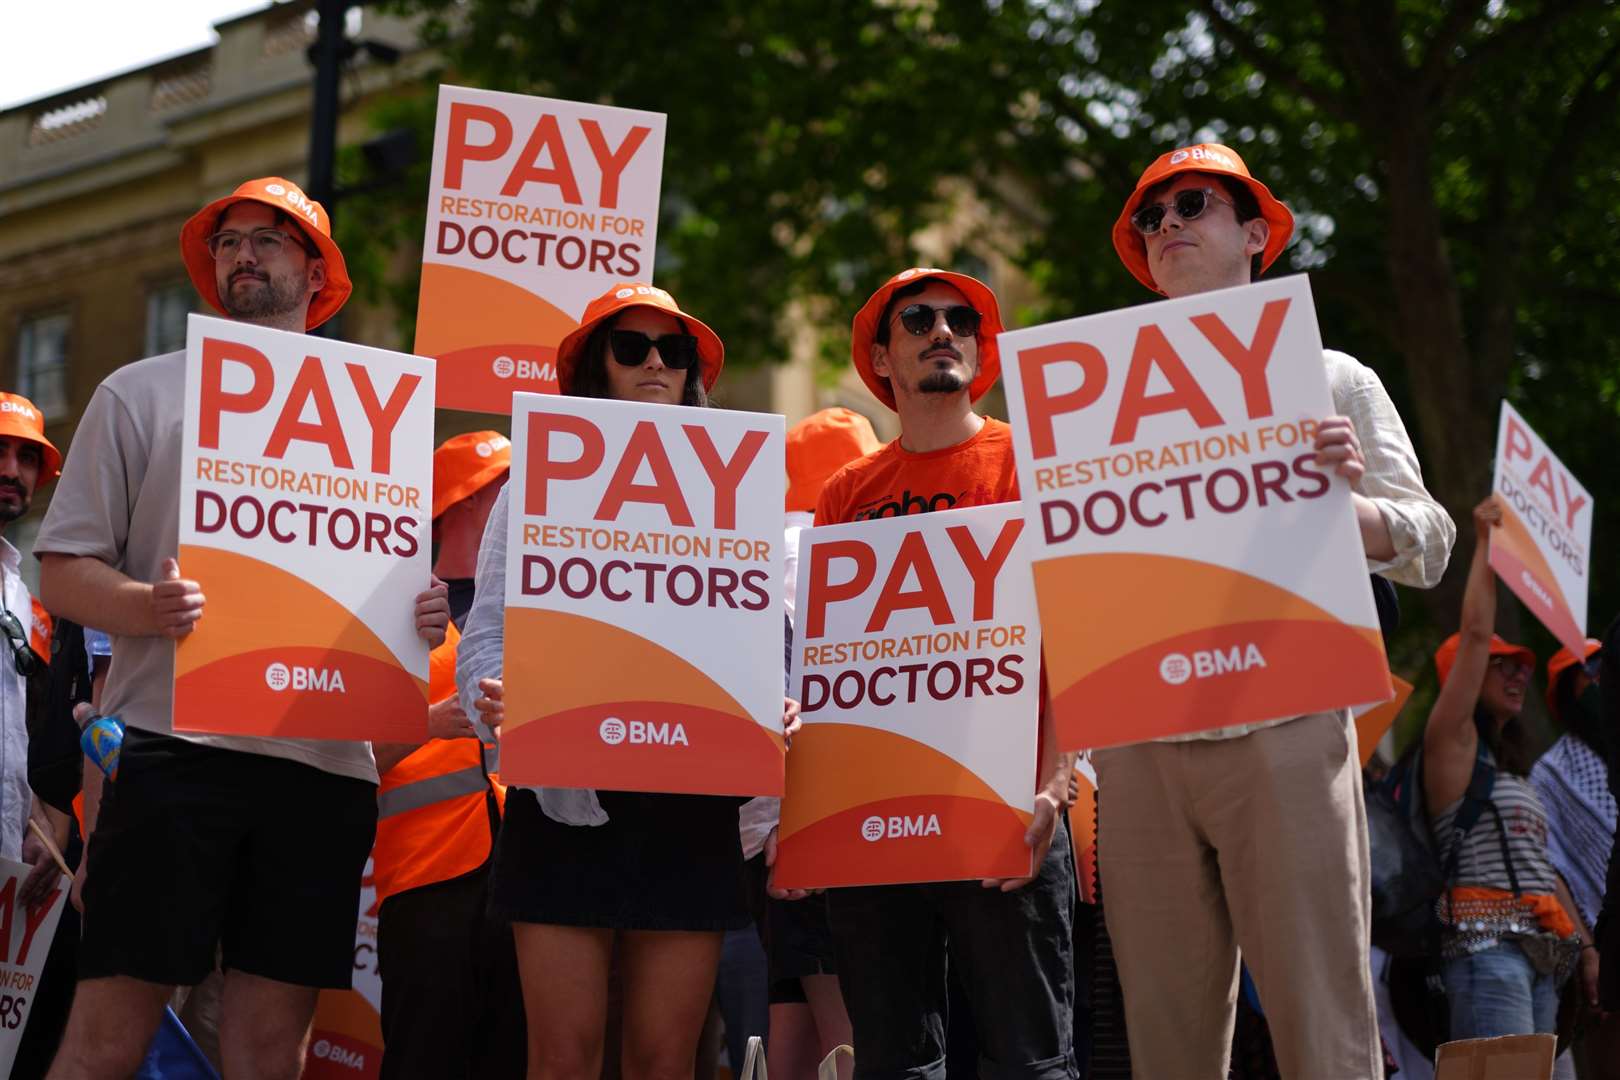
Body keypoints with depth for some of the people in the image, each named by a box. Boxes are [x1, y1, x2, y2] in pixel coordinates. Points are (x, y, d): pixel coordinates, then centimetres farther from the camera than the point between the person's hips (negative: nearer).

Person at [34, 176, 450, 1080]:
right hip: (174, 743, -3)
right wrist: (145, 606, -17)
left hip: (325, 759, 3)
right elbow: (63, 571, 5)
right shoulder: (143, 394, 10)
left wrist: (424, 617, -4)